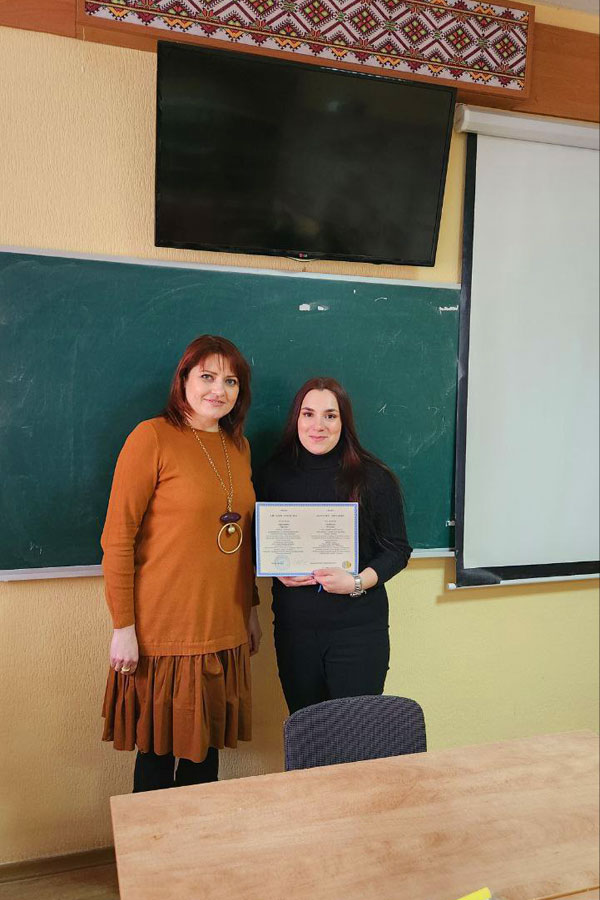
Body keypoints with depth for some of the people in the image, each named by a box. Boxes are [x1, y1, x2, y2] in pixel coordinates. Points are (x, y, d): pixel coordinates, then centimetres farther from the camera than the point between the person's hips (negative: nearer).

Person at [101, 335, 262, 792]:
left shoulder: (238, 445, 10)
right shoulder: (153, 437, -10)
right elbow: (117, 537, -11)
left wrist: (251, 607, 17)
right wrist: (123, 625, -13)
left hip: (225, 630, 6)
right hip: (166, 630, -5)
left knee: (206, 744, 16)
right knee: (160, 747, 8)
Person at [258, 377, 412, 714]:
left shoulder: (374, 478, -4)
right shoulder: (276, 474, 5)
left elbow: (398, 549, -1)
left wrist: (357, 582, -16)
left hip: (358, 626, -2)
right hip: (294, 625, 3)